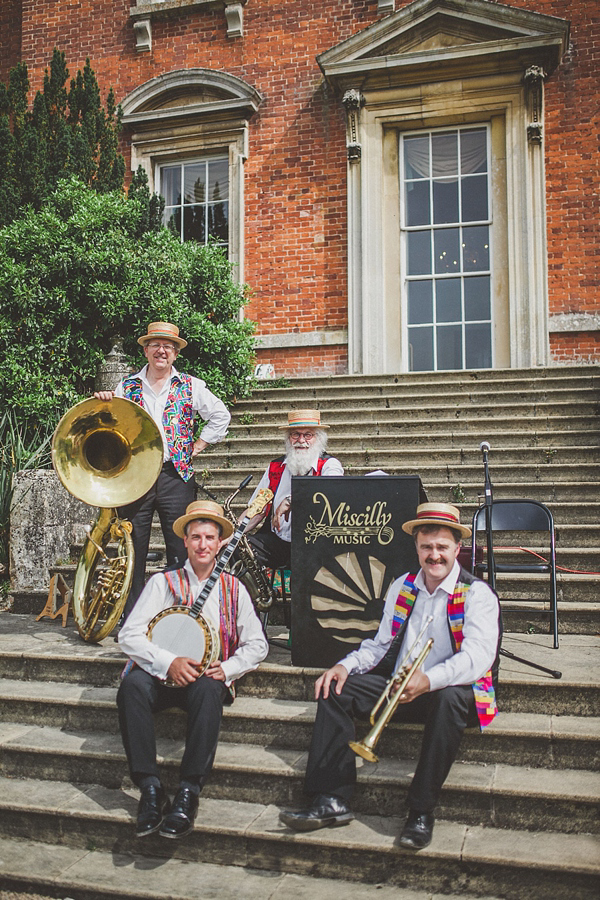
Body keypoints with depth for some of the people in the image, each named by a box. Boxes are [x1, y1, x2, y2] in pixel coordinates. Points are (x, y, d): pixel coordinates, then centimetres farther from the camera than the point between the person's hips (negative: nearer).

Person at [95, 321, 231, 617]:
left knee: (180, 548, 0)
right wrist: (104, 404, -5)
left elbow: (220, 415, 14)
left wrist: (197, 446, 7)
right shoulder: (127, 387, 12)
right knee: (133, 550, 3)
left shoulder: (190, 386, 8)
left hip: (175, 476, -1)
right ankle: (131, 620, 13)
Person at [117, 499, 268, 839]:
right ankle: (150, 787, -26)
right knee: (133, 684, -32)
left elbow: (257, 644, 10)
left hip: (209, 675, 0)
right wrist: (169, 662, -19)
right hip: (162, 673, 0)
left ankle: (189, 791, -31)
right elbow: (130, 635, -3)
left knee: (208, 690, -35)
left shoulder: (233, 588, 13)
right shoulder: (163, 582, 9)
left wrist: (226, 670, -10)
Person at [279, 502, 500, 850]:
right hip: (398, 689, 6)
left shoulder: (477, 594, -7)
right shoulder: (401, 587, 12)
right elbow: (381, 644, 15)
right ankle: (333, 801, -16)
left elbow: (478, 655, -22)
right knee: (336, 688, -11)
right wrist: (347, 666, -5)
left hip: (451, 690, -5)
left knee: (450, 698, -39)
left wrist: (430, 678, -39)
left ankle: (422, 811, -27)